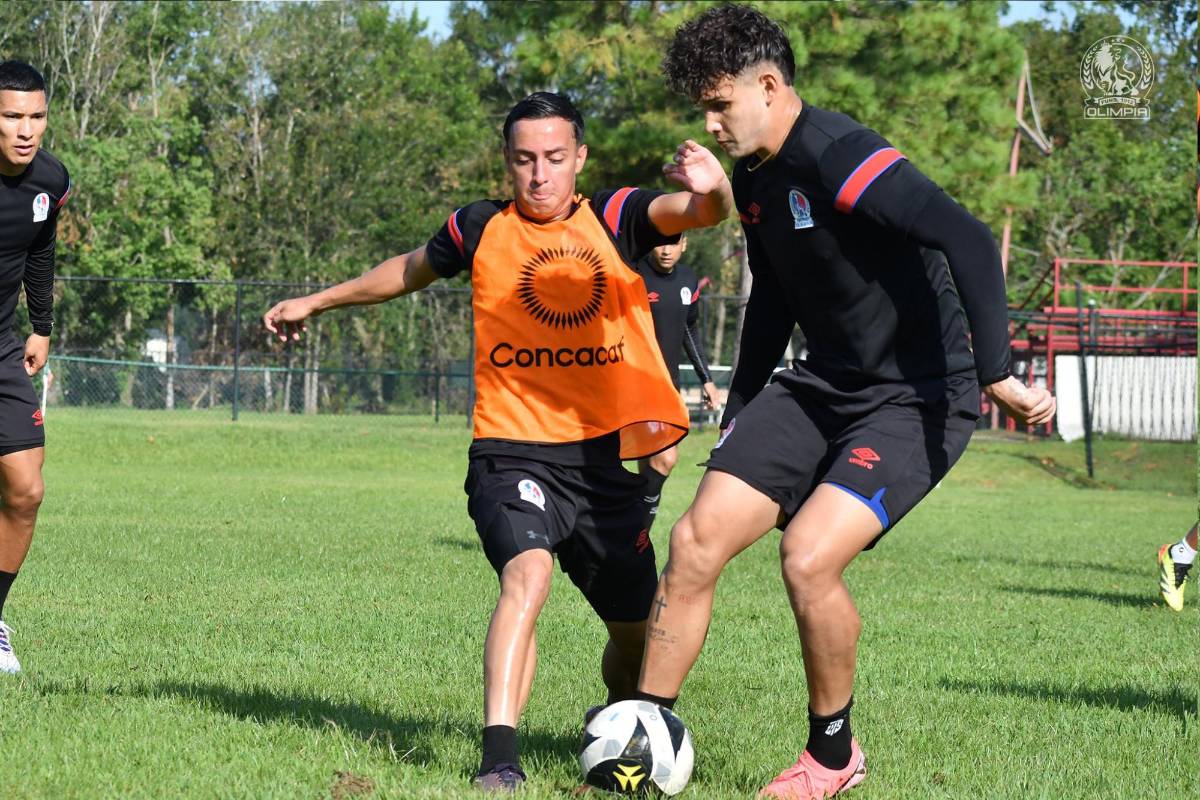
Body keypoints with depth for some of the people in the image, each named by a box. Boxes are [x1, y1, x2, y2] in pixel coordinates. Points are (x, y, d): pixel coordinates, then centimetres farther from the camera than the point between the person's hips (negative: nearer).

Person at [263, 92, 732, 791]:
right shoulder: (482, 229, 3)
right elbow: (414, 269, 23)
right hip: (513, 452, -2)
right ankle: (500, 759, -37)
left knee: (640, 632, 12)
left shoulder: (615, 219, 0)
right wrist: (320, 301, 34)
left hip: (602, 458, 2)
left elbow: (696, 213, -18)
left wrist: (712, 188, -43)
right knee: (528, 574, -31)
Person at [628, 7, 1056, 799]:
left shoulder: (843, 159, -24)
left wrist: (995, 373, -37)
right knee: (697, 537, -4)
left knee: (808, 557, -23)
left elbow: (969, 241, -33)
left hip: (917, 398, -8)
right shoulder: (756, 177, 6)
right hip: (822, 385, 8)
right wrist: (741, 407, 22)